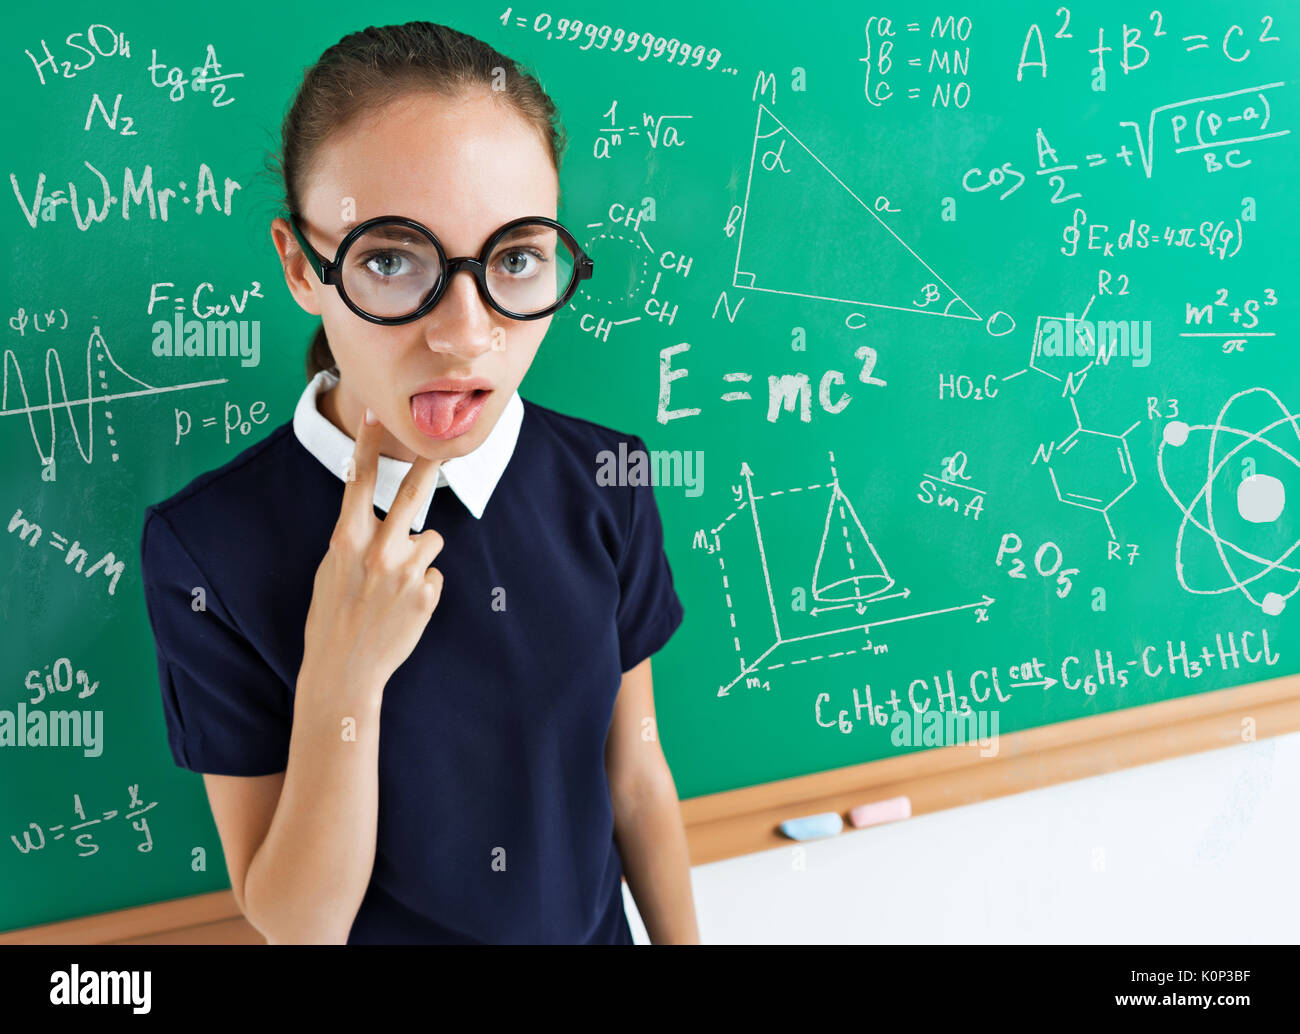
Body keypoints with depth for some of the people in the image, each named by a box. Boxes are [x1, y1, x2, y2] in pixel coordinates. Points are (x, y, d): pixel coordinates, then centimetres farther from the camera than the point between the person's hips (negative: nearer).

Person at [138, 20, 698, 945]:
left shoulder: (606, 485, -14)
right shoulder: (207, 547, -23)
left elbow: (636, 773, -4)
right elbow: (298, 926, -20)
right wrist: (343, 678, -31)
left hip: (594, 925, 3)